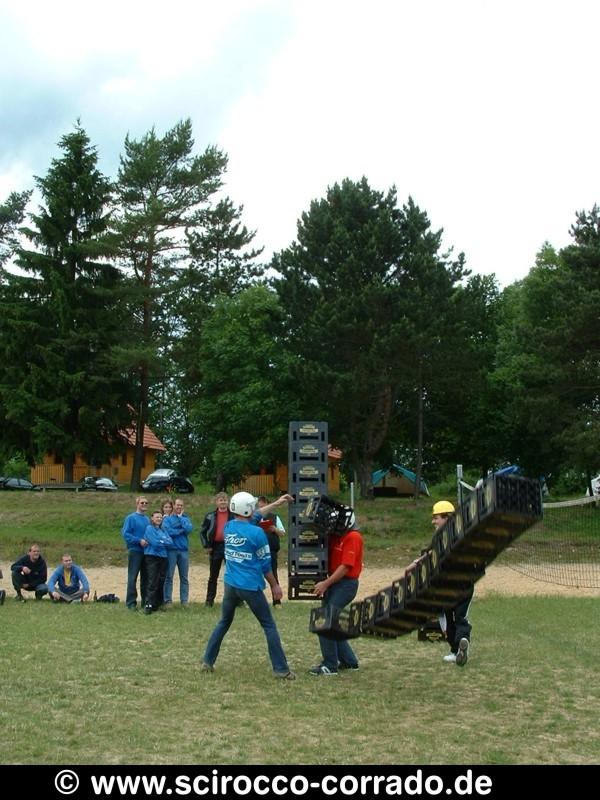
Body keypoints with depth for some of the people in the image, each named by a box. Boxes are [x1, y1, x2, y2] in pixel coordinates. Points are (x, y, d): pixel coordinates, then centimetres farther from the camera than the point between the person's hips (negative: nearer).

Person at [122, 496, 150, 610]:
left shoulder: (147, 519, 13)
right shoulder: (131, 518, -5)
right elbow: (125, 534, -12)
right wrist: (139, 540, -18)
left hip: (146, 552, 6)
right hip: (135, 551, -6)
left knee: (145, 578, 10)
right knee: (132, 578, -4)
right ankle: (131, 602, -1)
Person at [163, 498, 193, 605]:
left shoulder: (186, 518, 10)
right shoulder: (167, 519, 2)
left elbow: (189, 529, -10)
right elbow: (168, 531, -14)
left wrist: (180, 517, -4)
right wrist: (182, 530, -7)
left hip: (184, 550, 3)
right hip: (171, 550, -3)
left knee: (184, 577, 6)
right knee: (169, 576, 0)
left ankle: (184, 600, 12)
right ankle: (168, 600, 5)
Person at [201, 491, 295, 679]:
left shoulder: (228, 527, 4)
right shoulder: (256, 533, -14)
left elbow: (251, 517, 20)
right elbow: (265, 564, -8)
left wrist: (276, 503, 27)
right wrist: (274, 585, 6)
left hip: (230, 584, 5)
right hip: (251, 586, -5)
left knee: (224, 623, 21)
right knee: (269, 626, 4)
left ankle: (207, 662, 21)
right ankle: (281, 669, 3)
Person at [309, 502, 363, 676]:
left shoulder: (353, 537, -14)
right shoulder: (335, 536, 12)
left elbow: (345, 566, -19)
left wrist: (326, 583, -21)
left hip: (346, 584, -9)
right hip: (333, 582, 9)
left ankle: (330, 665, -4)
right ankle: (349, 661, 25)